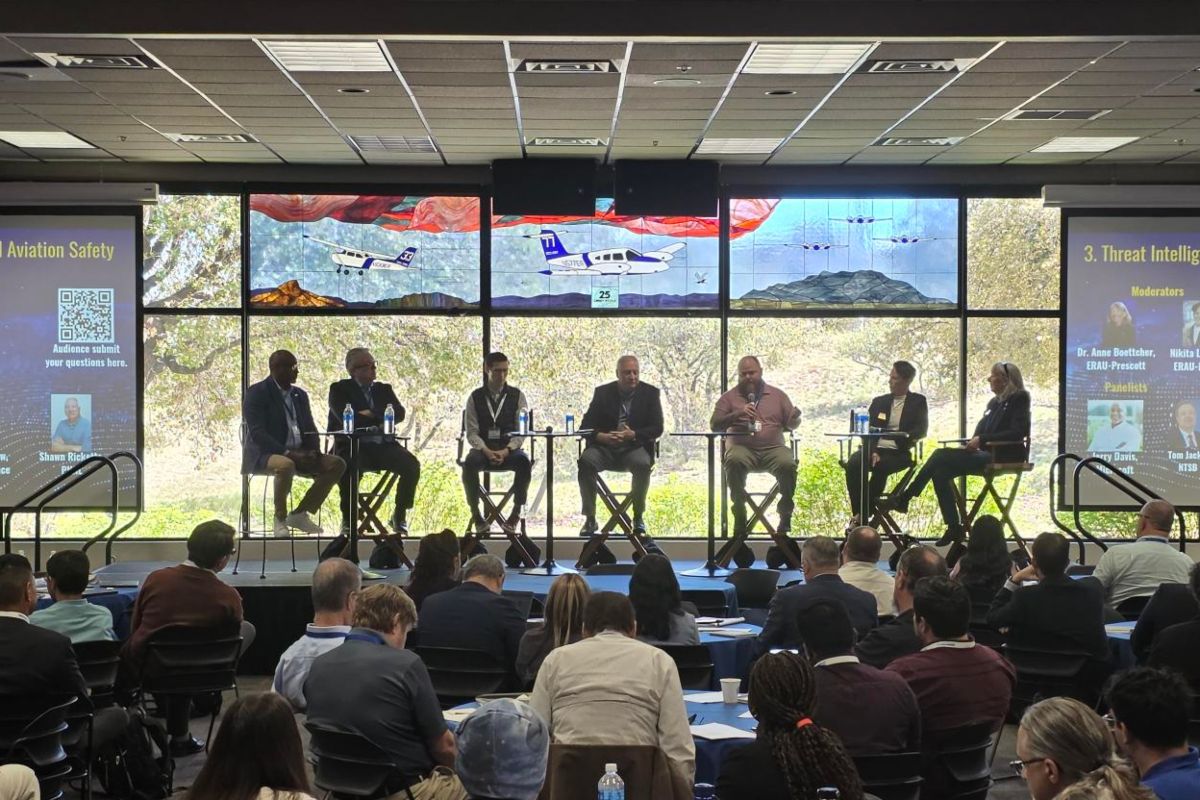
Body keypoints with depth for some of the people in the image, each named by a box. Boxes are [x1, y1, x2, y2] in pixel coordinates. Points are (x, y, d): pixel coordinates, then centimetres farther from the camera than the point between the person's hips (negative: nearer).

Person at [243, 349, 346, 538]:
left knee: (337, 464, -12)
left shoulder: (300, 395, 17)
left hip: (298, 454, 7)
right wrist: (288, 453, -26)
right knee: (286, 465, -40)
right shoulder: (256, 394, -6)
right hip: (264, 455, -7)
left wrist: (314, 452, -7)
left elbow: (310, 429, 17)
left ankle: (300, 514, -5)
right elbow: (257, 433, -16)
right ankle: (280, 519, -17)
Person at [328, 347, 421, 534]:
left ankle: (400, 515, -7)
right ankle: (348, 519, -16)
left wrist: (371, 414, -7)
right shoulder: (339, 389, 10)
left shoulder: (384, 389, 22)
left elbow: (399, 413, 4)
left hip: (383, 446, 4)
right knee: (349, 467, -37)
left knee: (412, 465, -25)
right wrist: (379, 420, -4)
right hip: (354, 446, -3)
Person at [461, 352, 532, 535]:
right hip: (483, 449, 0)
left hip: (510, 449, 0)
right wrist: (486, 451, -17)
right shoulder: (475, 397, 8)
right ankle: (475, 514, -20)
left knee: (524, 462, -35)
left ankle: (516, 513, -22)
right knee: (469, 463, -34)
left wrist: (506, 451, -17)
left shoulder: (517, 396, 7)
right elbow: (471, 432, 2)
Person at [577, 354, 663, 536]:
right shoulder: (603, 393, 8)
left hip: (635, 447, -1)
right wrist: (601, 436, -18)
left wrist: (633, 435, -18)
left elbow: (657, 429, 0)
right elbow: (586, 425, 4)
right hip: (604, 447, 1)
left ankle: (638, 517, -17)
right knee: (585, 462, -30)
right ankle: (590, 519, -22)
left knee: (643, 464, -35)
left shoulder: (650, 393, 6)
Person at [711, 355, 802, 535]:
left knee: (788, 464, -32)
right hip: (742, 447, -1)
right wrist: (737, 414, -11)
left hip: (773, 447, 1)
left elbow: (791, 425, 15)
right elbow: (715, 425, 4)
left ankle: (785, 514, -13)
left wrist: (795, 418, -9)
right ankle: (739, 515, -22)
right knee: (734, 461, -36)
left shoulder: (778, 395, 19)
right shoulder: (729, 397, 14)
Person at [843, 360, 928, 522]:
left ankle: (865, 514, -27)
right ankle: (858, 513, -26)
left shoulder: (918, 401, 11)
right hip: (876, 449, 3)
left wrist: (904, 438, -21)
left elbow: (922, 430, -1)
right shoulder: (879, 402, 19)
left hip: (899, 452, -3)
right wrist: (873, 451, -10)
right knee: (853, 463, -29)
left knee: (879, 467, -36)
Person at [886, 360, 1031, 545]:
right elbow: (980, 431, 20)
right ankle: (954, 528, -13)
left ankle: (905, 497, -12)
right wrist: (972, 442, -5)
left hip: (1004, 457, -8)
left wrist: (982, 439, -19)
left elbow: (1018, 432, -16)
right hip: (985, 454, 8)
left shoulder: (1019, 399, -3)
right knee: (940, 472, -15)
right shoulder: (994, 402, 20)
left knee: (941, 455, -21)